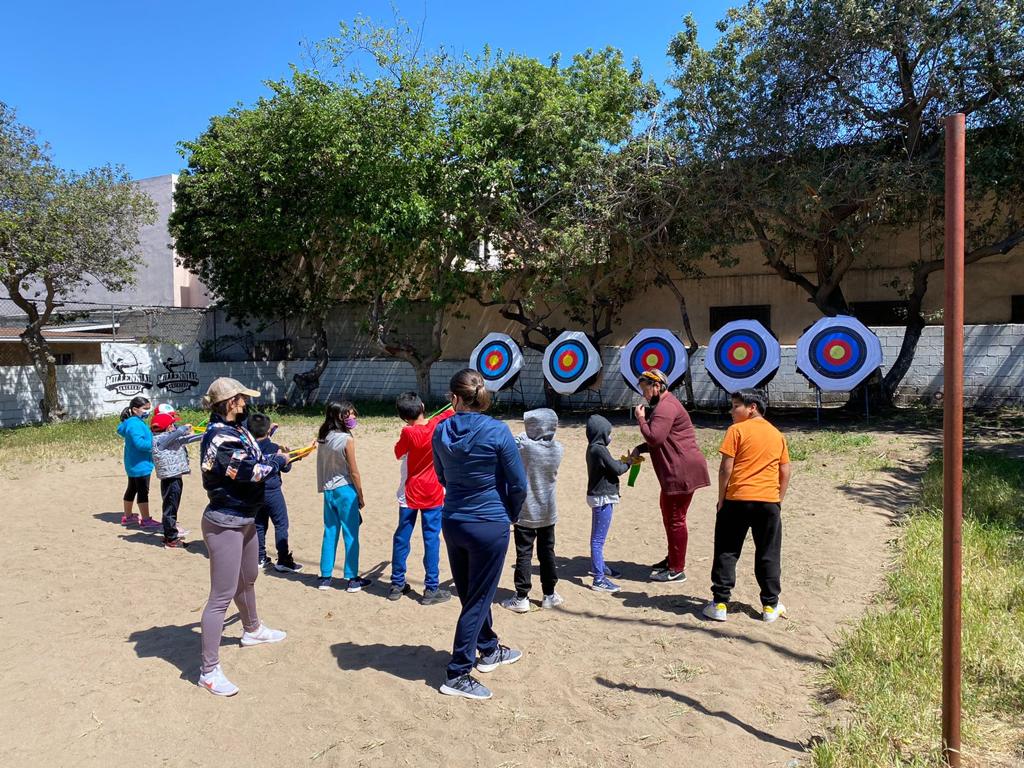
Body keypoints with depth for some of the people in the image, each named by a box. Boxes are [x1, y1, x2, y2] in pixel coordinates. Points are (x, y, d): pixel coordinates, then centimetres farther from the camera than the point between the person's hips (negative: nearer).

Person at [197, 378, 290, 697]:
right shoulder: (219, 437, -23)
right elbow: (251, 472, -25)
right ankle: (209, 671, 5)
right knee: (222, 595, -5)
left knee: (247, 579, 29)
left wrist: (274, 458, -5)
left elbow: (253, 457, 11)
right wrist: (278, 460, -9)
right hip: (225, 523, -10)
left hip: (245, 519, 10)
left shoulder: (236, 429, 7)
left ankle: (252, 630, 52)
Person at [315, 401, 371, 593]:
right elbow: (353, 472, -12)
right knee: (351, 535, 4)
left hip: (328, 490, 6)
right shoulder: (347, 439, -15)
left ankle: (325, 577, 19)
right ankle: (353, 579, 9)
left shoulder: (323, 438, 4)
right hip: (345, 490, -6)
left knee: (329, 533, 14)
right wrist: (361, 497, -3)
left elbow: (323, 465, 5)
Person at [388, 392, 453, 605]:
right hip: (433, 495, 1)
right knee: (431, 540, 4)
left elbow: (398, 453, 3)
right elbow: (450, 412, 12)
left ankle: (397, 584, 22)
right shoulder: (437, 425, -10)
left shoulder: (408, 433, -16)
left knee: (401, 538, 12)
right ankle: (431, 589, 6)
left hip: (409, 495, -1)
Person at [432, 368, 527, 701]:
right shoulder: (497, 431, -17)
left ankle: (489, 651, 42)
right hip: (490, 526, -5)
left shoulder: (441, 431, -4)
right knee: (478, 601, 7)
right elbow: (519, 484, -11)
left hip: (452, 523, 5)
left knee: (472, 594, 22)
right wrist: (510, 515, 6)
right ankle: (457, 674, 14)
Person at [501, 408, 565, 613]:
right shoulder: (558, 449, -6)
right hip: (548, 513, 4)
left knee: (524, 555, 4)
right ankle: (549, 595, 23)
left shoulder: (524, 445, -20)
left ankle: (521, 598, 9)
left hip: (526, 513, -4)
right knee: (547, 552, 15)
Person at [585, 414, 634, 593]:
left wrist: (624, 461, 1)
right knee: (599, 539, -8)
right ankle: (599, 580, -5)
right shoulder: (600, 450, -21)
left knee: (597, 536, 23)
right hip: (602, 498, -10)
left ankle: (597, 566, 39)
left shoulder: (594, 448, 9)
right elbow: (617, 469, -16)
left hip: (599, 497, 10)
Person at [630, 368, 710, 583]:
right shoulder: (663, 405, 19)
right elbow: (659, 441, 24)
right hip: (674, 471, 11)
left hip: (682, 471, -11)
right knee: (669, 515, 21)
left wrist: (641, 419, -11)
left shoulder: (666, 407, -17)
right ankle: (672, 559, 35)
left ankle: (677, 570, 6)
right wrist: (639, 449, 7)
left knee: (675, 519, -3)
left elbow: (655, 438, -26)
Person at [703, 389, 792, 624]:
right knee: (768, 556, 12)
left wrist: (721, 499, -1)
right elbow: (785, 472, 11)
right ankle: (770, 606, 17)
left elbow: (725, 468, -9)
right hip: (769, 502, 4)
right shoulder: (777, 434, 11)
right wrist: (779, 501, 17)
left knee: (726, 552, 5)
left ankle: (720, 604, 6)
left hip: (737, 500, -4)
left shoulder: (737, 430, -4)